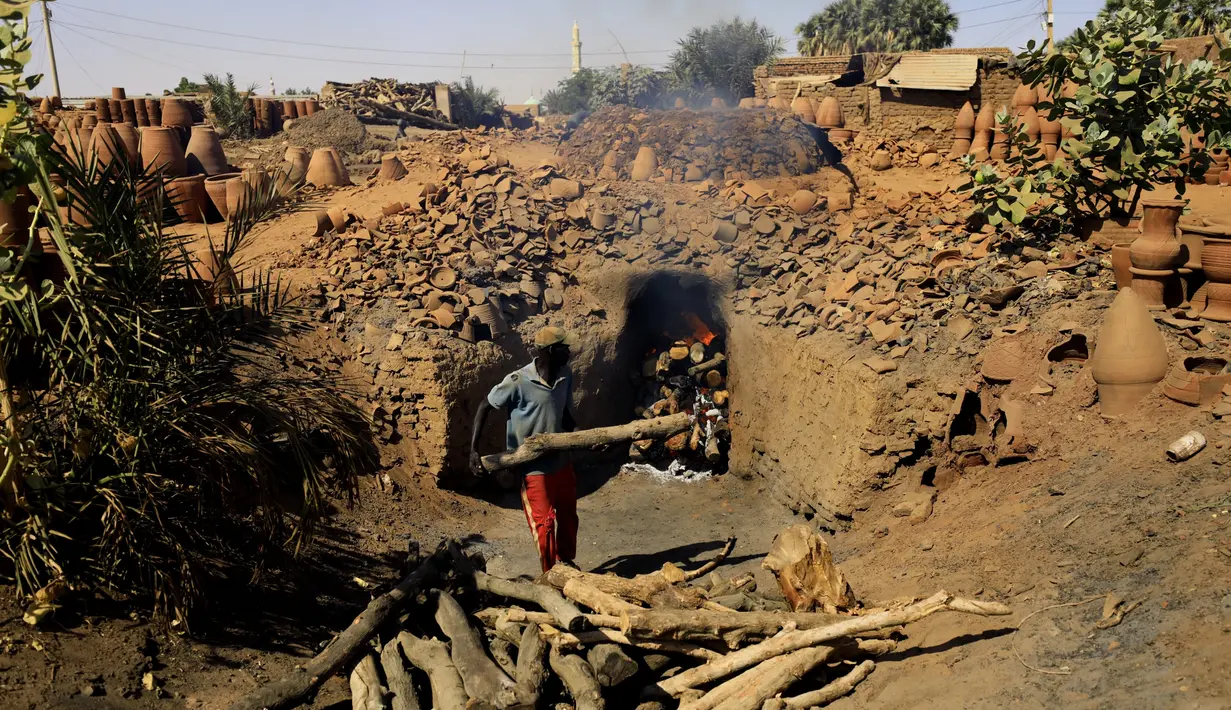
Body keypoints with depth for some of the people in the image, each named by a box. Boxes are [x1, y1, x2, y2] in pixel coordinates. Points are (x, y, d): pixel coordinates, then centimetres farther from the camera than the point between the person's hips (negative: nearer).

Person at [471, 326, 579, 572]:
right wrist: (474, 450, -17)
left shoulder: (565, 375, -3)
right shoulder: (518, 381, -21)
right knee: (544, 525, 3)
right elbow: (485, 407, -11)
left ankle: (566, 565, 42)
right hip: (534, 467, -6)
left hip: (562, 462, 7)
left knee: (568, 518, 20)